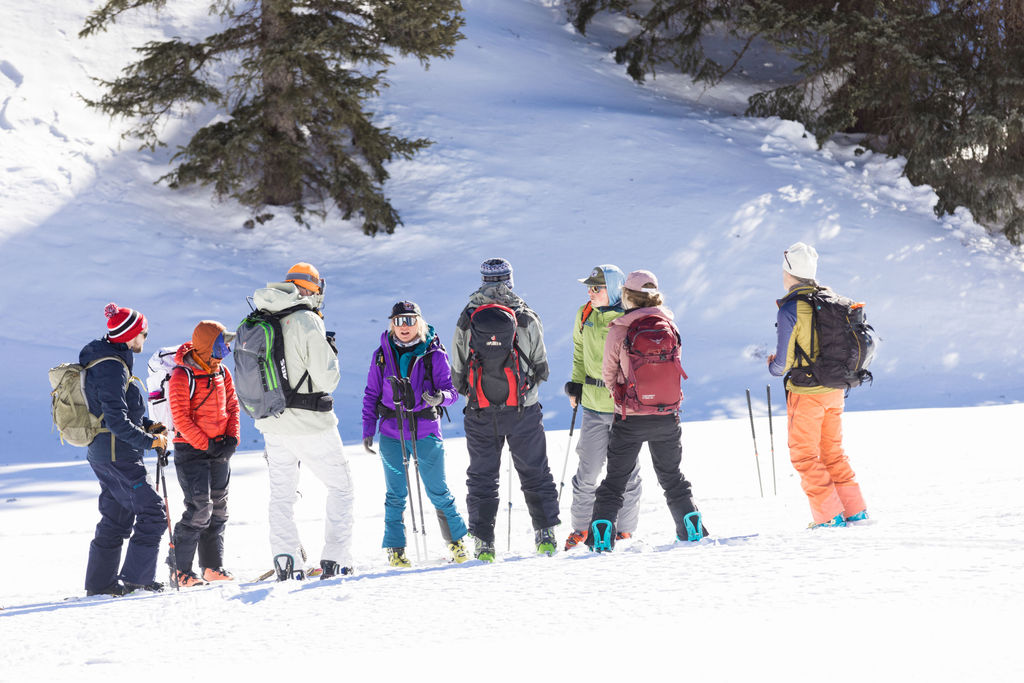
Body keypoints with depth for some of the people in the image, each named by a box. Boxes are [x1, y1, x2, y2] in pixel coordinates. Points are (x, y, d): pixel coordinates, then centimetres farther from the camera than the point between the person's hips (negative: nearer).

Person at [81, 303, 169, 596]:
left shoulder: (105, 361, 13)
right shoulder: (112, 369, -20)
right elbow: (117, 421, -25)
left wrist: (147, 426, 12)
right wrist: (149, 440, -17)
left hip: (102, 452, 10)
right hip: (118, 454, -10)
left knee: (117, 518, 15)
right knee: (152, 511, -7)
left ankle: (99, 582, 17)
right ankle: (136, 577, -8)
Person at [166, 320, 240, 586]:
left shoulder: (221, 372, 8)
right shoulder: (182, 376, -14)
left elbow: (232, 406, 13)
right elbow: (181, 418, -17)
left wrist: (231, 438, -1)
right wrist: (206, 444, -18)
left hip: (219, 448, 7)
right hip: (191, 449, -7)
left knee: (218, 508, 9)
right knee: (199, 507, -15)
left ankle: (213, 566, 17)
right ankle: (180, 567, -7)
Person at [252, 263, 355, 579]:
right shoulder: (308, 323, -16)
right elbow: (327, 380, -17)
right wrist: (330, 354, 1)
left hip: (272, 424, 5)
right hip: (310, 425, -5)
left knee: (282, 493, 16)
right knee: (341, 485, 9)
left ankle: (284, 562, 7)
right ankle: (334, 559, 1)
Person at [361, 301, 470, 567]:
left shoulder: (434, 355, -1)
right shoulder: (382, 356, 5)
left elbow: (451, 390, -3)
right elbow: (371, 395, 10)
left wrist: (440, 397, -26)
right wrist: (367, 431, 4)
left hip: (426, 432, -1)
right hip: (392, 434, 1)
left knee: (438, 492, 3)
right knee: (396, 495, 2)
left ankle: (456, 540, 19)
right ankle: (395, 549, 10)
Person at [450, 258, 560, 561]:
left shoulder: (467, 320, -3)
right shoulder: (527, 319, -5)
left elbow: (457, 374, 1)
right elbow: (541, 367, 1)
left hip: (480, 413, 1)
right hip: (523, 409, -1)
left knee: (482, 476, 8)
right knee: (535, 473, 11)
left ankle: (483, 543, 4)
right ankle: (545, 534, 10)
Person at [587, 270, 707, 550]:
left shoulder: (619, 331, -11)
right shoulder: (669, 326, -2)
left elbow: (608, 374, -1)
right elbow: (675, 365, 9)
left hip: (630, 419, -3)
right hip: (667, 416, 3)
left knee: (615, 480, 7)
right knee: (672, 477, 19)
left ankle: (600, 536, 1)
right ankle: (693, 530, 15)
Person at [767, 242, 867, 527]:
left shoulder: (790, 308, -17)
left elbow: (784, 362, -15)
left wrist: (773, 365, 7)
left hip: (806, 392, -7)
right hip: (835, 389, 7)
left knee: (805, 455, 5)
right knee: (833, 452, 18)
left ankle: (830, 516, 2)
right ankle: (855, 511, 16)